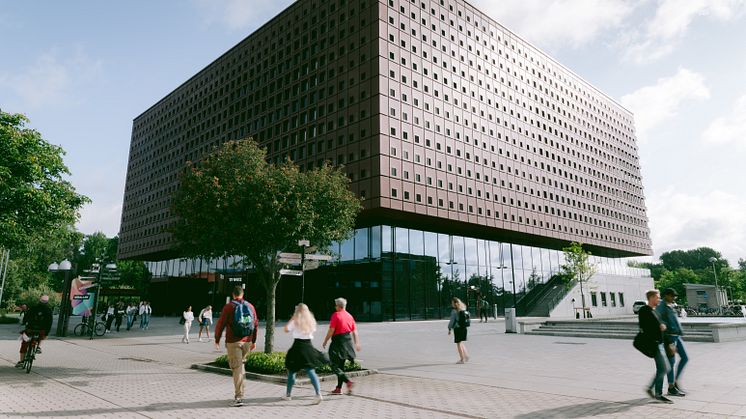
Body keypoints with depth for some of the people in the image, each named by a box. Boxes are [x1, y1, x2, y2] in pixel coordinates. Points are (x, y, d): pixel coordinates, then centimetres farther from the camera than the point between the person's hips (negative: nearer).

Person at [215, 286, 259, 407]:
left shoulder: (228, 307, -6)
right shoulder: (250, 306, 6)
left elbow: (220, 324, -6)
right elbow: (256, 324, 9)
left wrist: (217, 340, 7)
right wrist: (254, 341, 18)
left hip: (233, 342, -4)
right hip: (247, 342, 4)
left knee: (237, 367, -3)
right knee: (240, 364, 21)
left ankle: (239, 397, -5)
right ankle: (238, 391, 25)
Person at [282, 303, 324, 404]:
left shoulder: (295, 321, -5)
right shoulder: (311, 321, 7)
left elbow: (286, 329, 0)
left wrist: (292, 318, 3)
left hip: (298, 346, -3)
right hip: (308, 346, 3)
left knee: (292, 371, 13)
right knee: (311, 371, 0)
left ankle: (288, 394, 24)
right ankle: (318, 394, -14)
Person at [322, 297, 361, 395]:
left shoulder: (336, 315, -10)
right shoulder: (349, 316, 10)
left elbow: (331, 330, -14)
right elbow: (354, 331, 10)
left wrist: (325, 342, -4)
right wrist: (357, 343, 14)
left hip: (338, 342, -7)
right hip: (348, 342, 7)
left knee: (335, 366, -2)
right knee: (341, 365, 15)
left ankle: (348, 382, -18)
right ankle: (338, 388, 19)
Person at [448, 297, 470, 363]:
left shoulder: (454, 311, -14)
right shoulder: (464, 310, 6)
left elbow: (452, 321, -12)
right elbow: (467, 319, 10)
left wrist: (449, 329, -3)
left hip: (457, 329, -6)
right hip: (464, 328, 6)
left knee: (458, 343, 4)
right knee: (461, 343, 22)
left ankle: (461, 359, 7)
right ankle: (466, 355, 12)